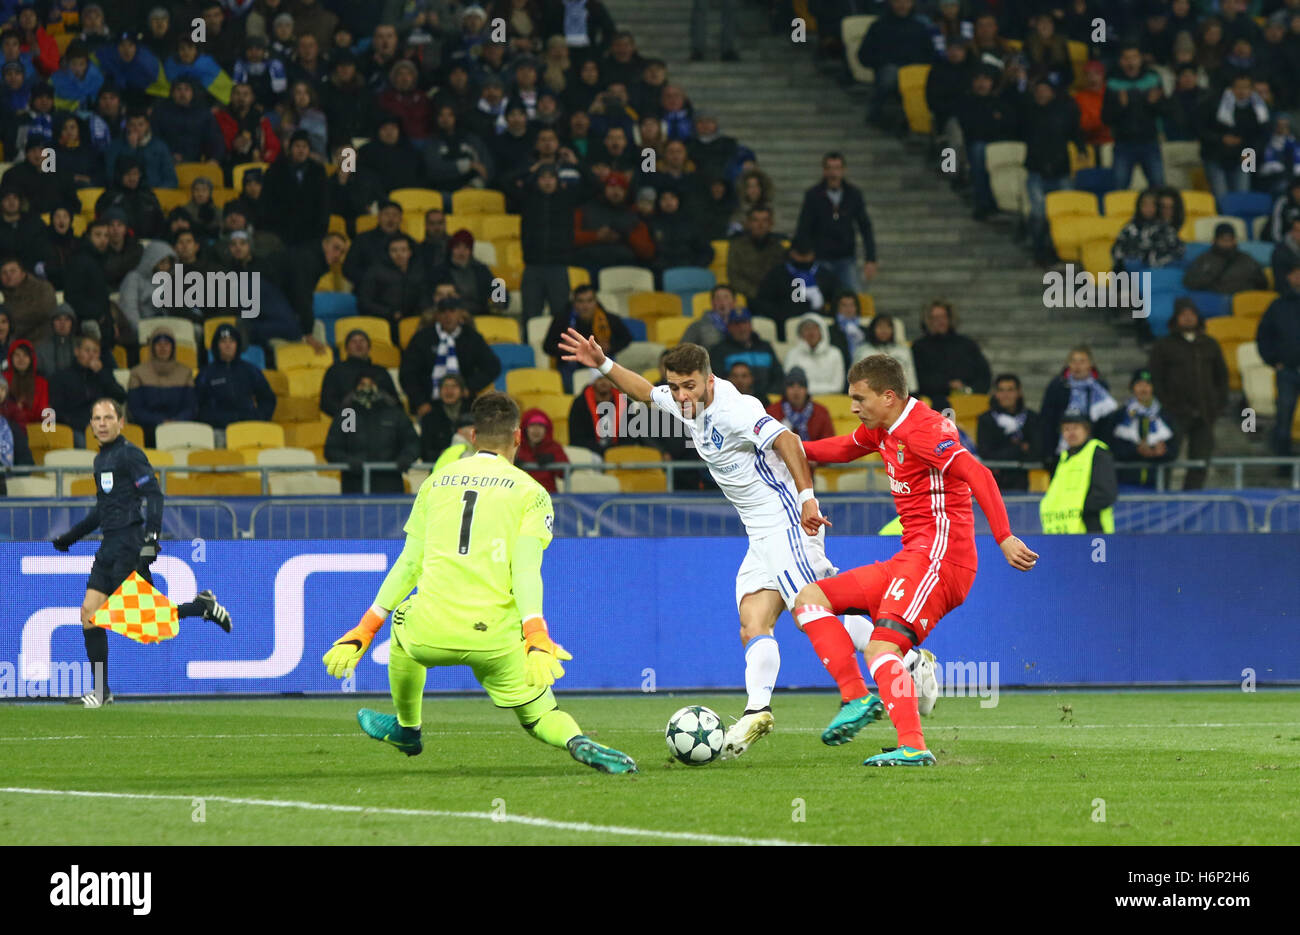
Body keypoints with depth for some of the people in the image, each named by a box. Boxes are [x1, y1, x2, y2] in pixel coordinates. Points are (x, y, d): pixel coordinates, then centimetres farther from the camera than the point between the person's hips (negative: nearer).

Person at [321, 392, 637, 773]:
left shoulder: (436, 482, 16)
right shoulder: (531, 492, 7)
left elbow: (408, 565, 14)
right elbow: (526, 570, -8)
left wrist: (363, 631, 19)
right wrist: (537, 641, -16)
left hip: (430, 635, 2)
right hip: (495, 638, -2)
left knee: (404, 617, 37)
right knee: (540, 716, 14)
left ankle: (407, 728, 49)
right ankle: (578, 742, -20)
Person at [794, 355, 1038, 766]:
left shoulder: (922, 428, -14)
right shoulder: (883, 429, 16)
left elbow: (977, 475, -24)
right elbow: (847, 448, 38)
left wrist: (1005, 538, -33)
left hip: (937, 556, -10)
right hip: (909, 559, 10)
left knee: (880, 650, -25)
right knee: (809, 600, 8)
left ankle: (913, 746, -33)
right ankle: (857, 697, -5)